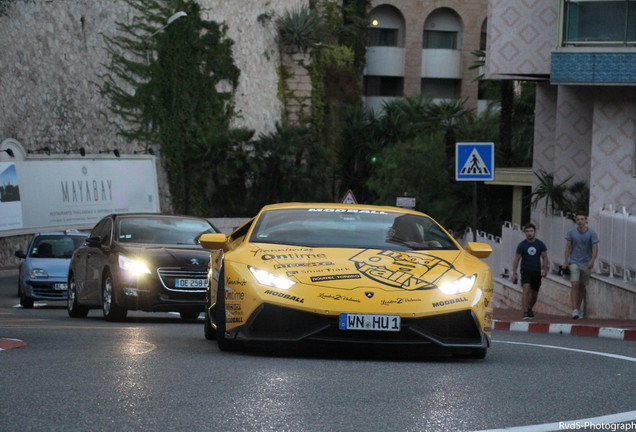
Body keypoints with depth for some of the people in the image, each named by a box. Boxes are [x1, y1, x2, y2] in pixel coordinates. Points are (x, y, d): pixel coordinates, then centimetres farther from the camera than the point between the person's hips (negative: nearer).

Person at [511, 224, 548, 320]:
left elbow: (544, 258, 8)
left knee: (534, 294, 11)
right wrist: (514, 273, -5)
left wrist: (544, 270, -5)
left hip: (536, 271, 3)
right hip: (525, 270, -3)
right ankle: (525, 312, -26)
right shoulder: (522, 245, -1)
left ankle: (529, 309, 37)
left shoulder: (540, 244, 4)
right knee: (526, 290, -21)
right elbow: (516, 260, 1)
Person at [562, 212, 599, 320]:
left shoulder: (591, 233, -3)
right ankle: (574, 310, -20)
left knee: (582, 287, 10)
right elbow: (568, 247, 3)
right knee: (575, 285, -14)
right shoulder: (571, 232, 0)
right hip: (574, 262, -1)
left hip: (586, 264, 1)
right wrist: (565, 261, -5)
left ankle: (578, 309, 23)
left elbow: (595, 248, -8)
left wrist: (592, 260, -23)